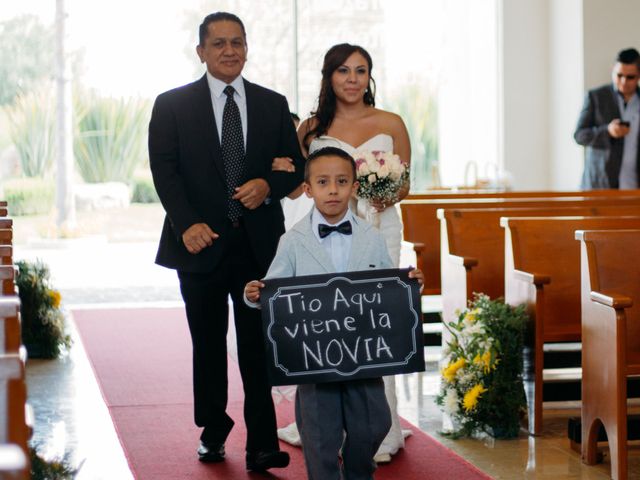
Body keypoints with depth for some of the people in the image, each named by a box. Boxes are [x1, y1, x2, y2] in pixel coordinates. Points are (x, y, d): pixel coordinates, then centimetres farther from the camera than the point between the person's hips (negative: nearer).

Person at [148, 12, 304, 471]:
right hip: (202, 242, 0)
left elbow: (296, 165, 12)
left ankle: (262, 443, -3)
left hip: (259, 243, 0)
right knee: (208, 344, 11)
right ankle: (213, 430, 25)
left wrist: (269, 185, -10)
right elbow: (164, 170, -4)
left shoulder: (274, 104, 10)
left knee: (259, 344, -3)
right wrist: (187, 224, -17)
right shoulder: (172, 105, 3)